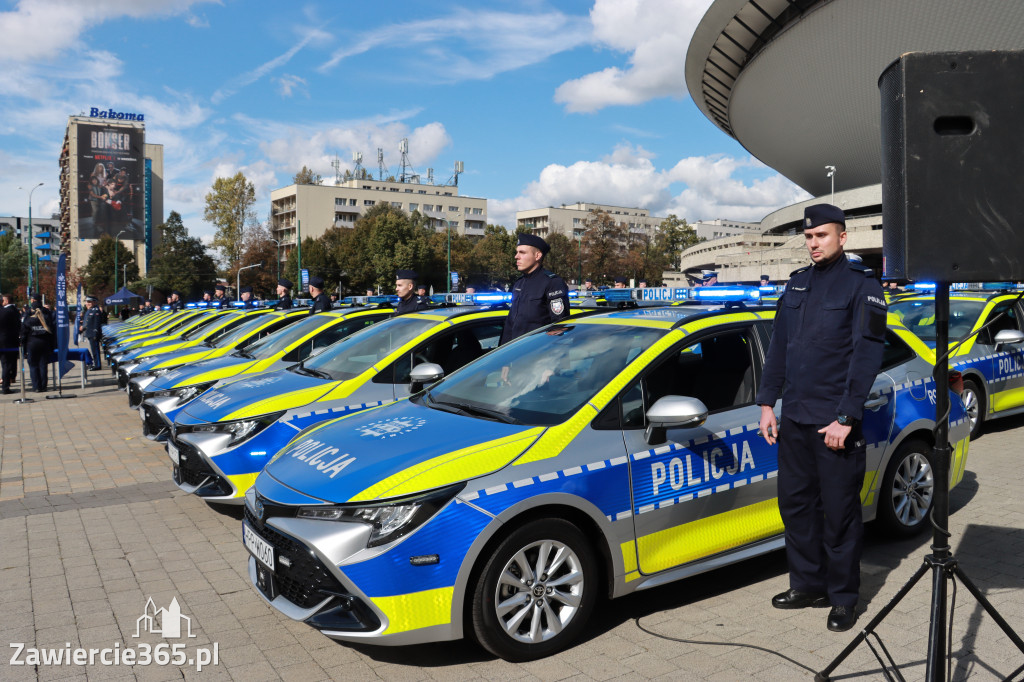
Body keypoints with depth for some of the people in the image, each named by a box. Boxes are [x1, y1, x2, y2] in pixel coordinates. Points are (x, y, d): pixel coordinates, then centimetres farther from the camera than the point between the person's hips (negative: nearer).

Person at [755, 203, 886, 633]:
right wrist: (767, 403, 11)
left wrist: (845, 418, -16)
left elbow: (866, 355, -10)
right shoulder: (797, 283, 14)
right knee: (795, 505, 12)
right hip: (794, 420, 6)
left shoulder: (862, 285, -4)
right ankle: (807, 586, 27)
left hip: (835, 422, -6)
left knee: (839, 513, 3)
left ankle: (843, 598, 18)